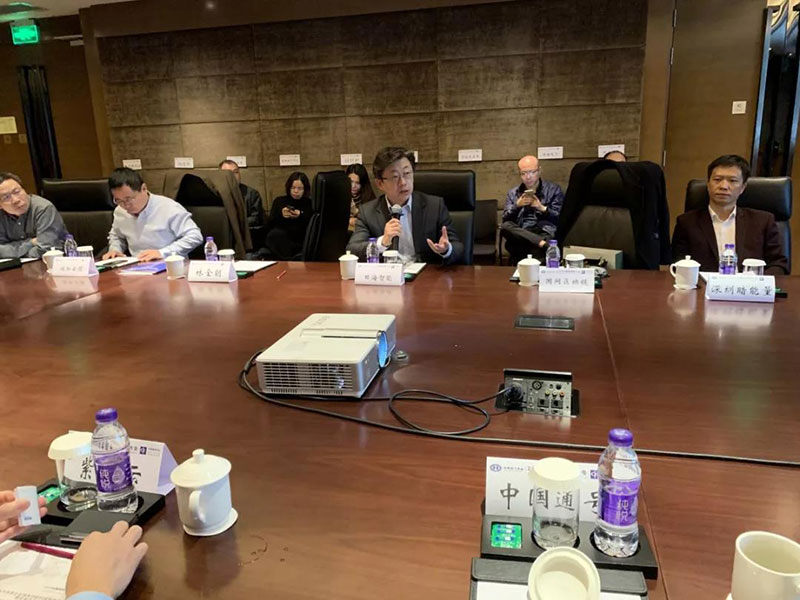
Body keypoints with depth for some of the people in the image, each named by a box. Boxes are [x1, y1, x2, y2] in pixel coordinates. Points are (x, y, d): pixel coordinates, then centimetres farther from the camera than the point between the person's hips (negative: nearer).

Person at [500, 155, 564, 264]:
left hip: (545, 233, -4)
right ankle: (543, 244, -43)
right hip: (520, 235, 4)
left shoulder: (554, 189, 14)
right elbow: (506, 220, 8)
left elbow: (560, 219, 5)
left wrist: (542, 208, -12)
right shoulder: (512, 193, 20)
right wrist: (517, 206, -9)